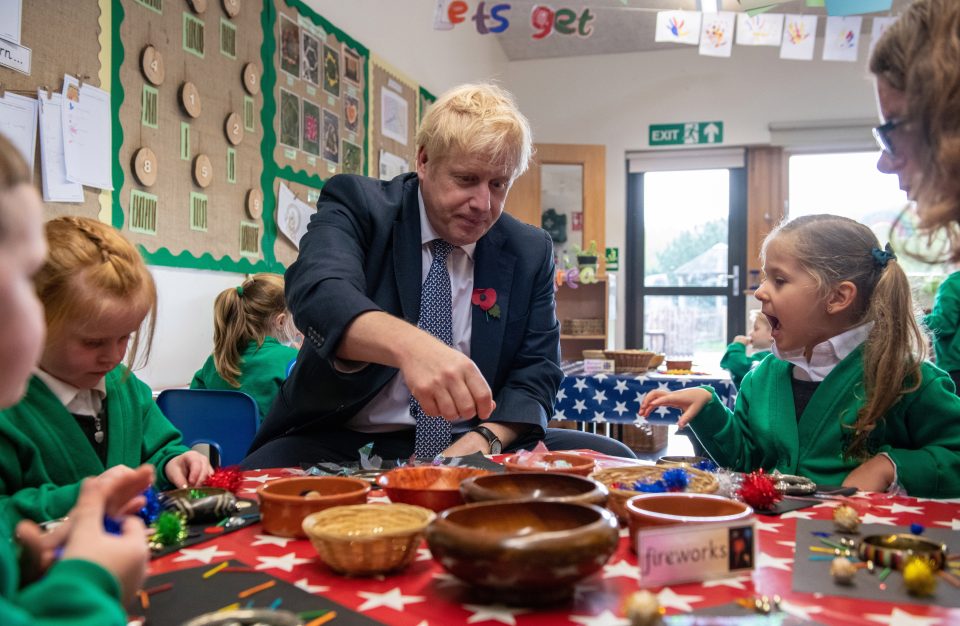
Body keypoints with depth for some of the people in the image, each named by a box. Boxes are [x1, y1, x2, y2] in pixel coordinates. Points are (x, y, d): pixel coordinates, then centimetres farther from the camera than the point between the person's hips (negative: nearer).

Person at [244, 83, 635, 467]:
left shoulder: (530, 252, 5)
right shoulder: (356, 205, -5)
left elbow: (536, 372, 5)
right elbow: (320, 294, -25)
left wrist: (485, 440, -16)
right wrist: (410, 345, -46)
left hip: (470, 444, 4)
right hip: (345, 445, -3)